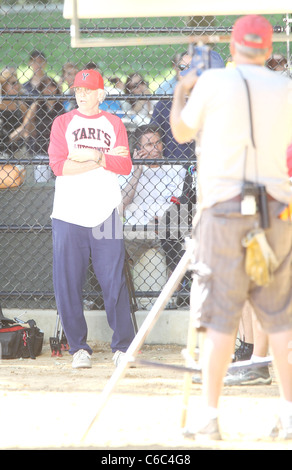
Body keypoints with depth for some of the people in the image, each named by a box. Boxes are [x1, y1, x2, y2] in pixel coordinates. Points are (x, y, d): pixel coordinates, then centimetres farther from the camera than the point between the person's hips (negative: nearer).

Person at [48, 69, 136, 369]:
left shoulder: (113, 124, 13)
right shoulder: (63, 123, 9)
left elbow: (125, 166, 2)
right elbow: (58, 165, -6)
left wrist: (94, 156, -12)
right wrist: (106, 159, -7)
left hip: (105, 216, 0)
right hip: (68, 216, 0)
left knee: (114, 282, -5)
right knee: (67, 284, -3)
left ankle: (122, 346, 2)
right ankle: (79, 347, 6)